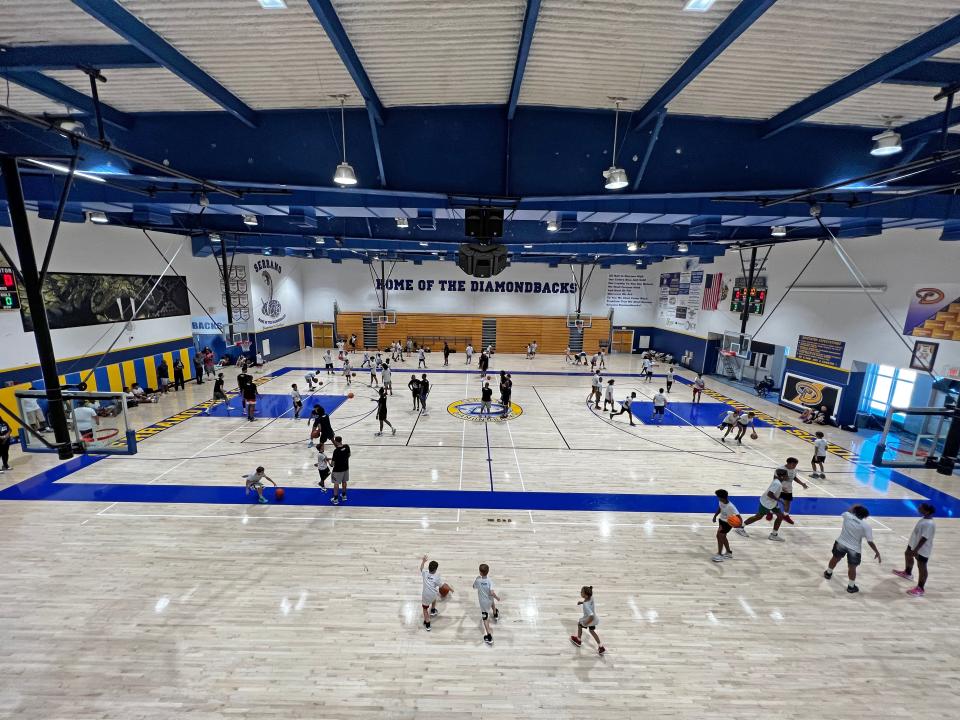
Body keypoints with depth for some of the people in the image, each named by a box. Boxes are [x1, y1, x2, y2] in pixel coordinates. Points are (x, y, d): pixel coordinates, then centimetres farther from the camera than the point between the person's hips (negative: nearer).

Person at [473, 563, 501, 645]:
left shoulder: (477, 580, -24)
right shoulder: (489, 580, -28)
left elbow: (474, 587, -2)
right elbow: (492, 593, -33)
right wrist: (497, 597, -13)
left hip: (483, 602, -2)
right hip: (490, 599, 2)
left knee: (485, 618, 8)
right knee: (492, 603, 37)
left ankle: (489, 636, 4)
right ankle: (495, 614, 65)